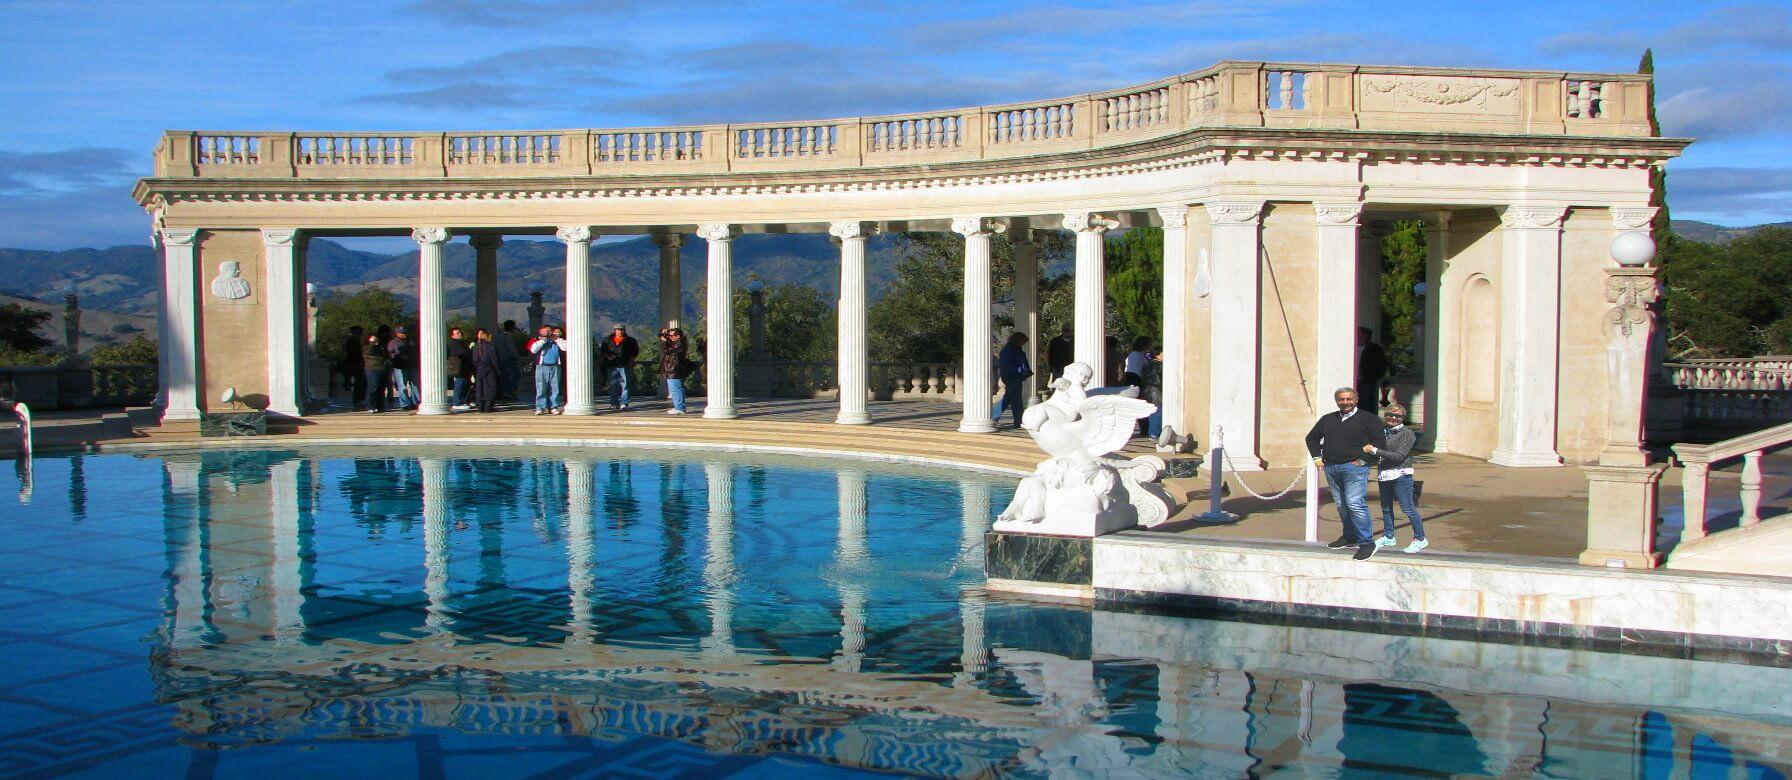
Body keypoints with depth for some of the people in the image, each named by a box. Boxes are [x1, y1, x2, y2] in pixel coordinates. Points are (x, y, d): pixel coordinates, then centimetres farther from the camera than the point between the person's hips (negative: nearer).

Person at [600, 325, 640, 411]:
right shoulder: (608, 341, 11)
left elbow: (635, 351, 16)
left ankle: (623, 404, -2)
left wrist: (631, 359, 2)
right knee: (613, 386, 2)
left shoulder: (629, 341, 8)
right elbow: (602, 351, 18)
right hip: (611, 366, 1)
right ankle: (614, 404, 7)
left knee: (624, 385, -4)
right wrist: (607, 356, 0)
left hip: (624, 366, -1)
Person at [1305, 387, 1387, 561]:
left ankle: (1367, 543, -11)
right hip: (1331, 468, 6)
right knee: (1341, 505, 10)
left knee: (1355, 504, -15)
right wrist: (1317, 457, 14)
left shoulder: (1368, 419, 3)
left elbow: (1380, 442, -2)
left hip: (1354, 468, -5)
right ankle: (1350, 537, 22)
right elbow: (1311, 438, 27)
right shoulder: (1327, 419, 16)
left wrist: (1362, 459, -9)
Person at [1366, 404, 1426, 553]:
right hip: (1383, 474, 7)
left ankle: (1420, 539, 4)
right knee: (1386, 507, 16)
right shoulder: (1381, 430, 10)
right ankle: (1388, 537, 29)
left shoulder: (1407, 433, -8)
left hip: (1400, 475, -7)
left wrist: (1375, 450, -18)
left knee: (1408, 508, -6)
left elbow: (1399, 456, -17)